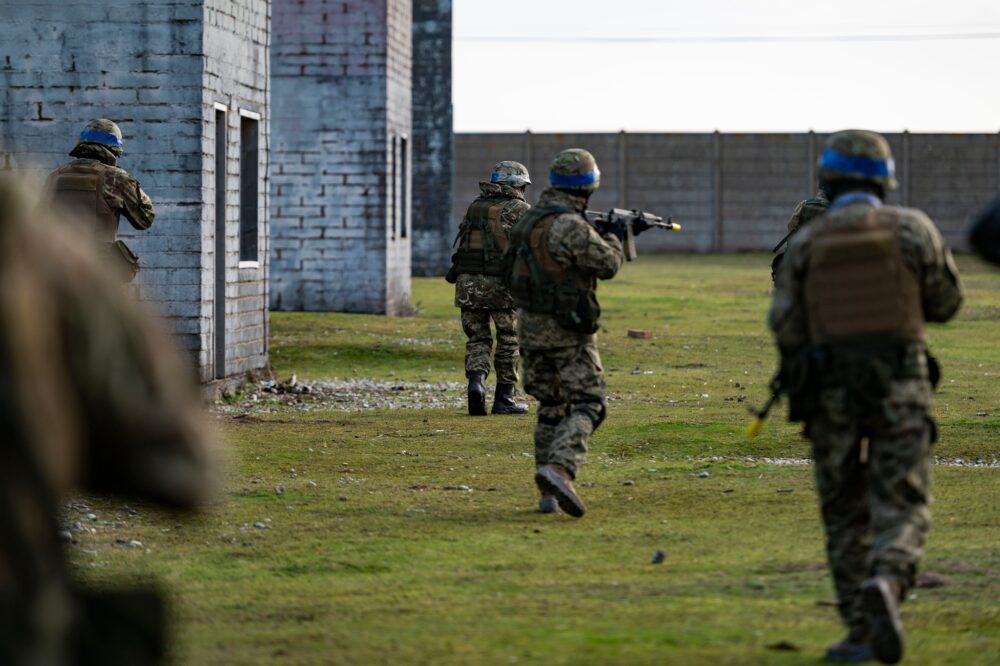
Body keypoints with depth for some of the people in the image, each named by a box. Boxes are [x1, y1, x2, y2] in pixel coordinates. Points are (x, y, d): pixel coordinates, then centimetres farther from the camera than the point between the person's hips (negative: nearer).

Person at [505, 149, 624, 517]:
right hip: (567, 329, -8)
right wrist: (613, 239, 11)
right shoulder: (571, 227, -19)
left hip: (530, 326, 8)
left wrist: (601, 232, 24)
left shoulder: (530, 220, 8)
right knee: (587, 406, -4)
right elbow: (607, 264, -9)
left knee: (551, 408, 15)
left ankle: (549, 494, 13)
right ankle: (558, 470, -26)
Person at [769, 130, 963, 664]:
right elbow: (945, 302, 8)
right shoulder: (912, 229, -1)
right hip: (901, 387, -1)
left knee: (845, 517, 13)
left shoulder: (805, 243, 1)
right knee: (901, 509, 2)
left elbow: (784, 325, -3)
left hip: (832, 393, 1)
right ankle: (886, 583, -28)